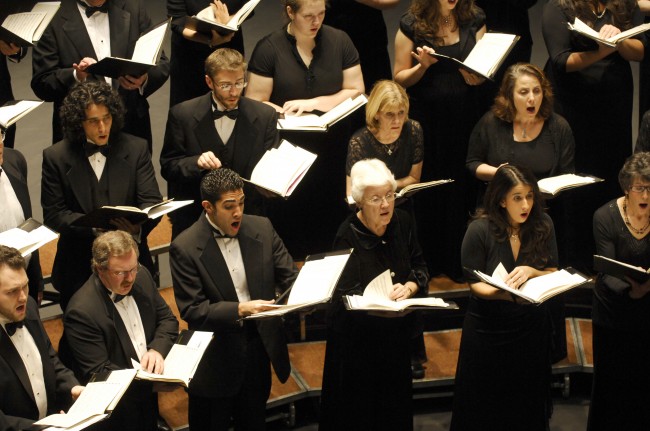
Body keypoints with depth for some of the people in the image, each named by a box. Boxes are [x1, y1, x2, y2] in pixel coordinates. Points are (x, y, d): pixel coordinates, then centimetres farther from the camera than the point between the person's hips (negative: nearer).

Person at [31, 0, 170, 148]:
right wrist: (76, 76, -26)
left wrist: (144, 79, -18)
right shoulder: (55, 17, -8)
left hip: (132, 126, 2)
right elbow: (41, 84, -8)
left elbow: (162, 64, 2)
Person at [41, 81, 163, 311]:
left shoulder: (136, 149, 0)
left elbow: (152, 202, -4)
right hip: (78, 268, -1)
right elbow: (53, 215, -5)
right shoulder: (56, 157, -2)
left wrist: (138, 225, -27)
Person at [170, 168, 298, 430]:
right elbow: (191, 311, -17)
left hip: (260, 347, 4)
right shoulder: (185, 247, -15)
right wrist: (239, 310, -30)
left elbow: (289, 277, 1)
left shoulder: (261, 228, -2)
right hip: (216, 357, -4)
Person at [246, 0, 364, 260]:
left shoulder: (339, 41, 3)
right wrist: (289, 115, -23)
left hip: (332, 150, 2)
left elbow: (356, 90, 4)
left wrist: (314, 103, -8)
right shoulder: (268, 48, -4)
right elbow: (255, 104, -5)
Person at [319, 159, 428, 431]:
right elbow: (345, 294, -20)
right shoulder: (348, 235, -19)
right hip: (357, 335, -5)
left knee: (394, 406, 16)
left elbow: (419, 266, 4)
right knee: (357, 408, 5)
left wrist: (408, 287, -18)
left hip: (396, 332, 5)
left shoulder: (402, 221, -4)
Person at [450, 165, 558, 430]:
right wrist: (504, 294, -31)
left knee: (527, 398, 16)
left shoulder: (542, 224, -6)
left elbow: (554, 274, 1)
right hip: (488, 327, -3)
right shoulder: (480, 230, -17)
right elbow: (474, 284, -11)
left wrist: (531, 272, -21)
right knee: (485, 404, 9)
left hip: (531, 326, 3)